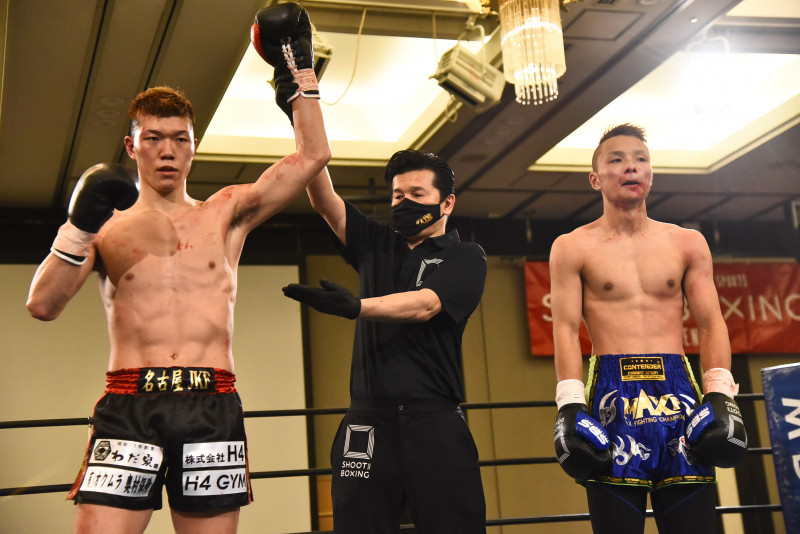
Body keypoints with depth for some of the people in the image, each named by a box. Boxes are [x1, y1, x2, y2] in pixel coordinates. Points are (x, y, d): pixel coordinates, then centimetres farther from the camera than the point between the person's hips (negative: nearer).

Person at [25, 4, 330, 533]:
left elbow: (313, 156, 11)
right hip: (128, 406, -1)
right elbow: (43, 305, 0)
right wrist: (79, 227, -12)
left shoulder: (227, 213, 15)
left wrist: (299, 71, 12)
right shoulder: (106, 224, 11)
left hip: (214, 407, 1)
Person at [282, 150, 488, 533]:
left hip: (435, 425, -3)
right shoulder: (375, 245, 19)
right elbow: (324, 201, 10)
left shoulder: (465, 256, 6)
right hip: (368, 422, 3)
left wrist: (355, 307, -28)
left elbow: (424, 305, -12)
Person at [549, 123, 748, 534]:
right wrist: (570, 404, -11)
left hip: (678, 390, 2)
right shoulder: (573, 248, 6)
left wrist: (720, 394, -4)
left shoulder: (688, 243, 13)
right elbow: (566, 329, 0)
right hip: (612, 391, -2)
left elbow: (711, 323, 9)